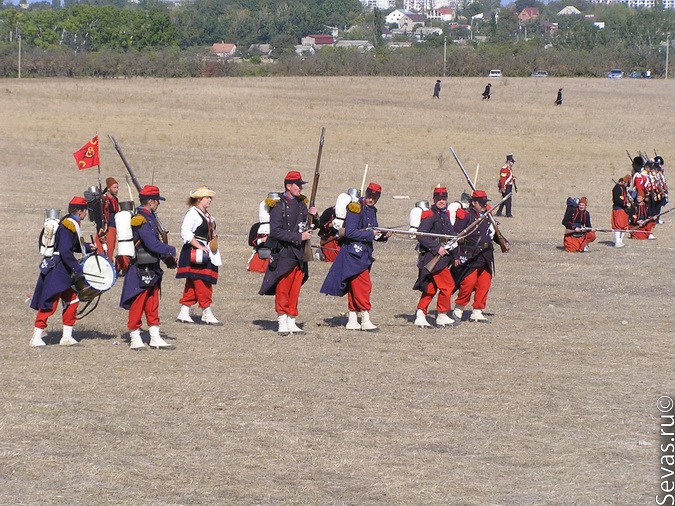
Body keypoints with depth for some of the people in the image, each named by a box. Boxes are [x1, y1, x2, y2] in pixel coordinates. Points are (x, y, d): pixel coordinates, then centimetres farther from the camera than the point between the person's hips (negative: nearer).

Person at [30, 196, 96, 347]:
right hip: (56, 271, -10)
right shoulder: (68, 226, -18)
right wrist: (78, 269, -23)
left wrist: (88, 247, 14)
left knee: (72, 300, 11)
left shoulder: (73, 224, 13)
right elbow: (65, 252, -25)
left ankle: (67, 337, 16)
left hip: (63, 272, 10)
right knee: (50, 303, -8)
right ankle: (36, 338, -4)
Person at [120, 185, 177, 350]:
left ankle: (155, 338, 17)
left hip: (152, 270, 10)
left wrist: (166, 257, 7)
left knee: (152, 305, 12)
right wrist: (171, 251, -10)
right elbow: (153, 245, -24)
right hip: (141, 271, -10)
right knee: (138, 304, -1)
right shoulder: (141, 220, -18)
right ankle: (135, 339, 6)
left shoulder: (150, 217, 14)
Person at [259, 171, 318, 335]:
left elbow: (312, 225, 22)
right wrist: (299, 237, -18)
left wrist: (314, 216, 0)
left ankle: (291, 322, 15)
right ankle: (282, 323, 0)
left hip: (299, 253, 7)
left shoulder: (301, 204, 13)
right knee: (282, 288, -4)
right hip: (283, 252, -7)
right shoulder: (279, 206, -9)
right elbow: (275, 231, -18)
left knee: (295, 289, 9)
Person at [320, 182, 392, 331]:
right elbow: (350, 232, -19)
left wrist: (383, 236, 2)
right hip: (354, 253, -9)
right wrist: (370, 234, -17)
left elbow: (373, 233, 22)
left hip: (365, 254, 9)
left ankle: (352, 320, 16)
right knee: (363, 285, -12)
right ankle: (366, 320, -12)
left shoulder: (372, 210, 16)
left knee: (355, 289, 12)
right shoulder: (356, 208, -12)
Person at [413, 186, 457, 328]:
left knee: (430, 288, 11)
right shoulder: (430, 216, -14)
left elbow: (449, 232, 26)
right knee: (447, 285, -5)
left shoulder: (445, 214, 13)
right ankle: (442, 316, 6)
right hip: (432, 257, -9)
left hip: (442, 256, 9)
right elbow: (420, 236, -21)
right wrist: (437, 248, -23)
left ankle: (420, 315, 14)